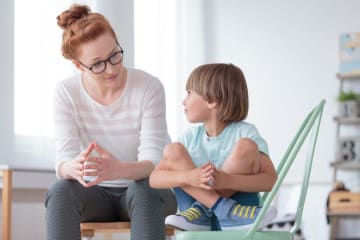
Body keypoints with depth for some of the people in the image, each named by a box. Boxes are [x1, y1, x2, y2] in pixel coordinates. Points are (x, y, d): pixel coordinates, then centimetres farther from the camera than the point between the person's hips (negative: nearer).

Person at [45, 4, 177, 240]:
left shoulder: (149, 87, -16)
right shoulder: (66, 93, -9)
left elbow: (153, 161, -22)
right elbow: (64, 160, -16)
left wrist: (119, 170, -46)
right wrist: (74, 168, -43)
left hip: (147, 193, -1)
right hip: (96, 194, 2)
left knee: (143, 189, -36)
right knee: (60, 192, -30)